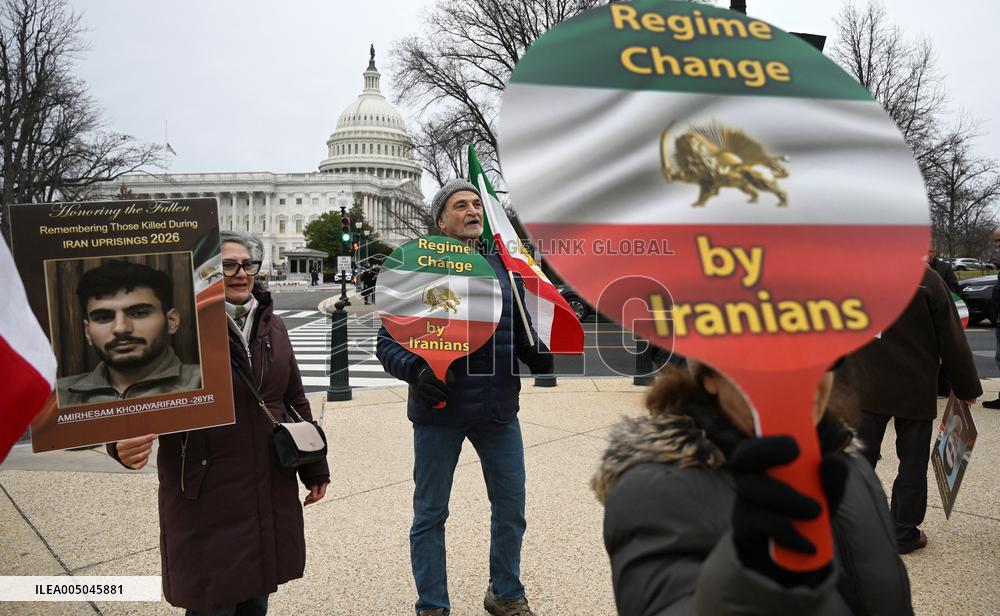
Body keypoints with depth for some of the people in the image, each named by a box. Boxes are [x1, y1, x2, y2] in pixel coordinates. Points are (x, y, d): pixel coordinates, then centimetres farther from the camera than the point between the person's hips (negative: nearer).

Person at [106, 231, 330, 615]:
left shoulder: (270, 325, 8)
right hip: (206, 497, -5)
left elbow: (295, 400, 14)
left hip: (271, 493, 6)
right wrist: (124, 441, -37)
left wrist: (314, 469, 16)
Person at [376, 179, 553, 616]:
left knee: (511, 509, 13)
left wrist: (538, 354, -7)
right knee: (430, 514, 9)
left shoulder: (502, 267, 8)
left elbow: (521, 332, 14)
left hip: (499, 411, 4)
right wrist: (416, 369, -22)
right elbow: (388, 341, -3)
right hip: (439, 409, -3)